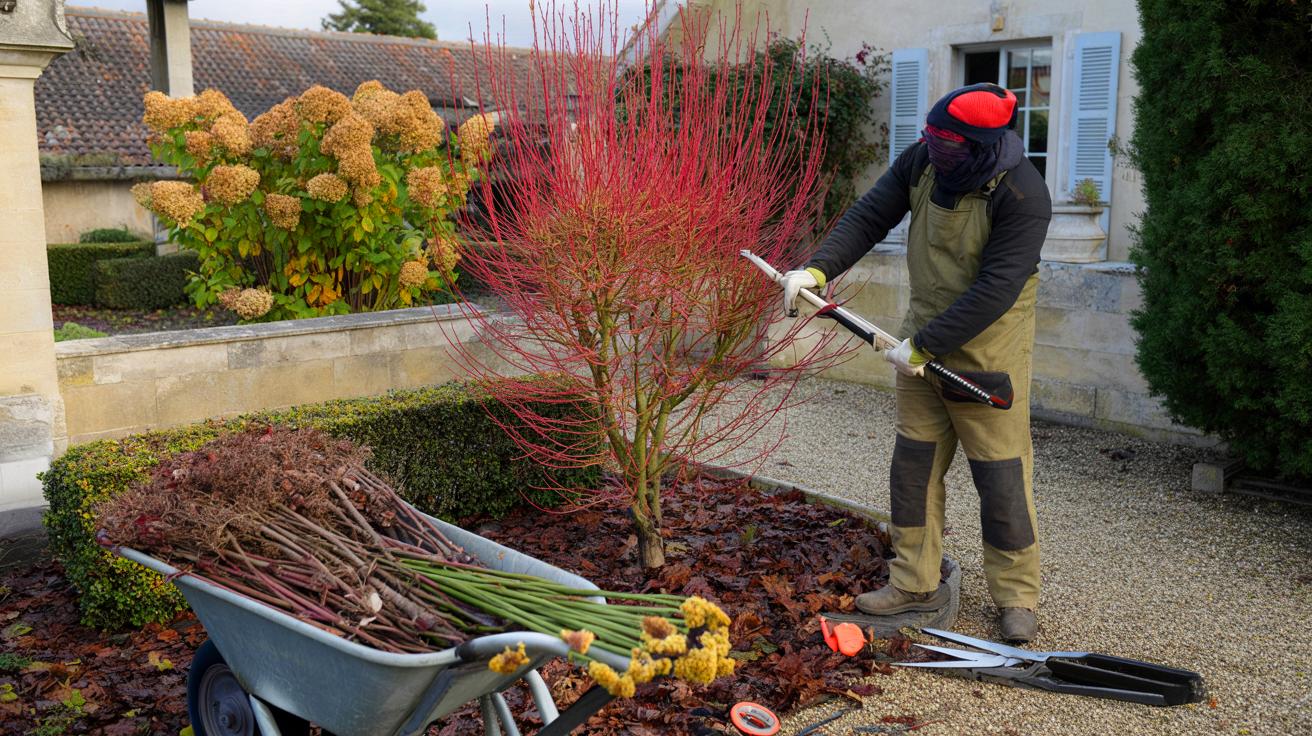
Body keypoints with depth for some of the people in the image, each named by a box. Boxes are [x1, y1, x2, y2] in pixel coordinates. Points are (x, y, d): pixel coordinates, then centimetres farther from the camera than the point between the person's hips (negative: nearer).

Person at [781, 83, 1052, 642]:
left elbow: (995, 290, -27)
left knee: (1001, 471, -1)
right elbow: (870, 216, -2)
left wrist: (923, 346, -25)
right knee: (914, 461, 10)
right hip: (924, 333, 6)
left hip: (989, 345, -6)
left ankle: (1017, 597, 17)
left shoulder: (1022, 195, -24)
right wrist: (817, 270, -17)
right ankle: (915, 584, 23)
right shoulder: (923, 161, -6)